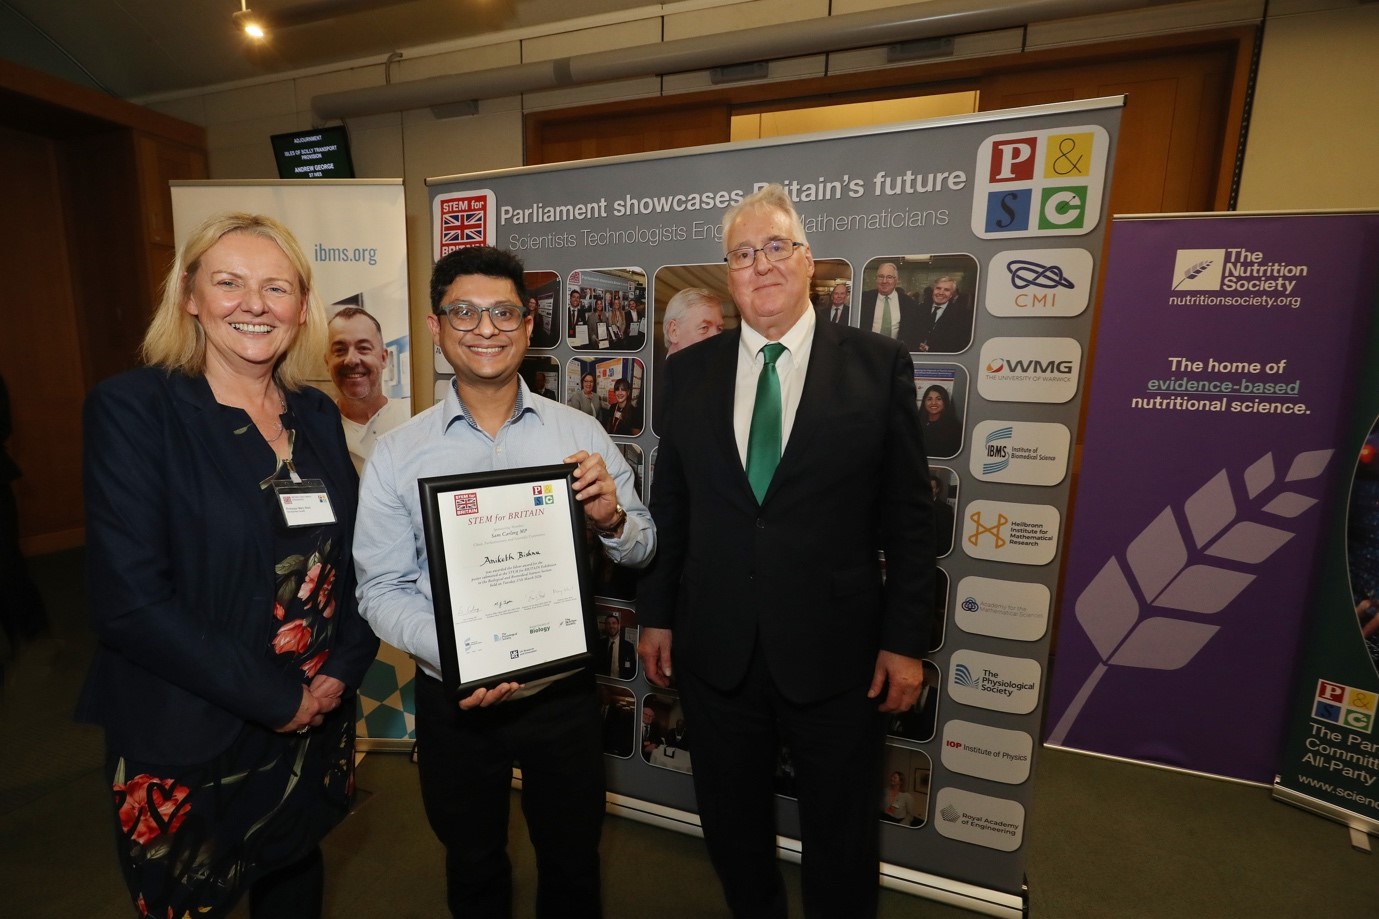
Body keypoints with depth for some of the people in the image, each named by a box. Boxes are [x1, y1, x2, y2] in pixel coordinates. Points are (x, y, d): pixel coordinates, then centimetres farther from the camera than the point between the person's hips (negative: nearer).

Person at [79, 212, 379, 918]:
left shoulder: (317, 414, 2)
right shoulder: (133, 407, -13)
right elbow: (128, 600, -19)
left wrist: (343, 671, -7)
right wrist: (276, 698, -17)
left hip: (319, 727, 5)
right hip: (187, 742, -4)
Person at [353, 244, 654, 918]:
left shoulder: (580, 433, -7)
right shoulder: (397, 454, -7)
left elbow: (641, 550, -3)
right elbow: (381, 589, -5)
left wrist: (612, 519, -25)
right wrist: (451, 653, -22)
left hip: (563, 690, 1)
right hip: (454, 698, 0)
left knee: (572, 863, 24)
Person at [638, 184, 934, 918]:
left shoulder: (879, 364, -5)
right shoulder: (689, 370, 1)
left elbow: (909, 515, -4)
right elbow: (668, 504, 4)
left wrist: (906, 640, -4)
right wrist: (655, 612, 5)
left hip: (835, 650, -2)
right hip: (714, 648, 3)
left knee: (841, 835, 21)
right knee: (730, 821, 24)